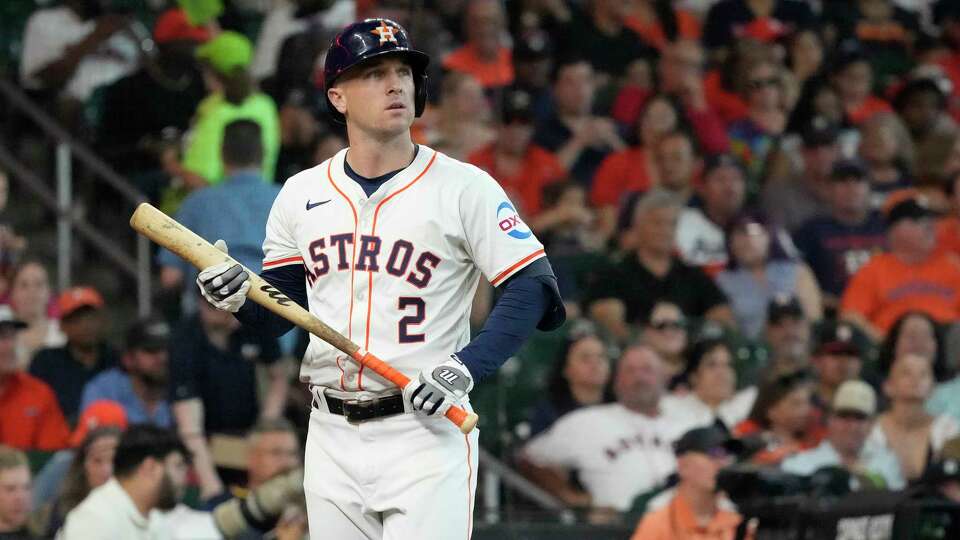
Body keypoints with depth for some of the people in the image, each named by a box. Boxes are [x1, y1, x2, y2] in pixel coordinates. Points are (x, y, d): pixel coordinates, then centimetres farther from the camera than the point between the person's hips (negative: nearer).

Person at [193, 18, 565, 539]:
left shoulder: (464, 188, -4)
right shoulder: (301, 194, 9)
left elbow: (531, 290, -9)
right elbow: (280, 313, 14)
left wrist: (466, 368, -20)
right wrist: (240, 299, -8)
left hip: (425, 433, -4)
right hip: (331, 436, 4)